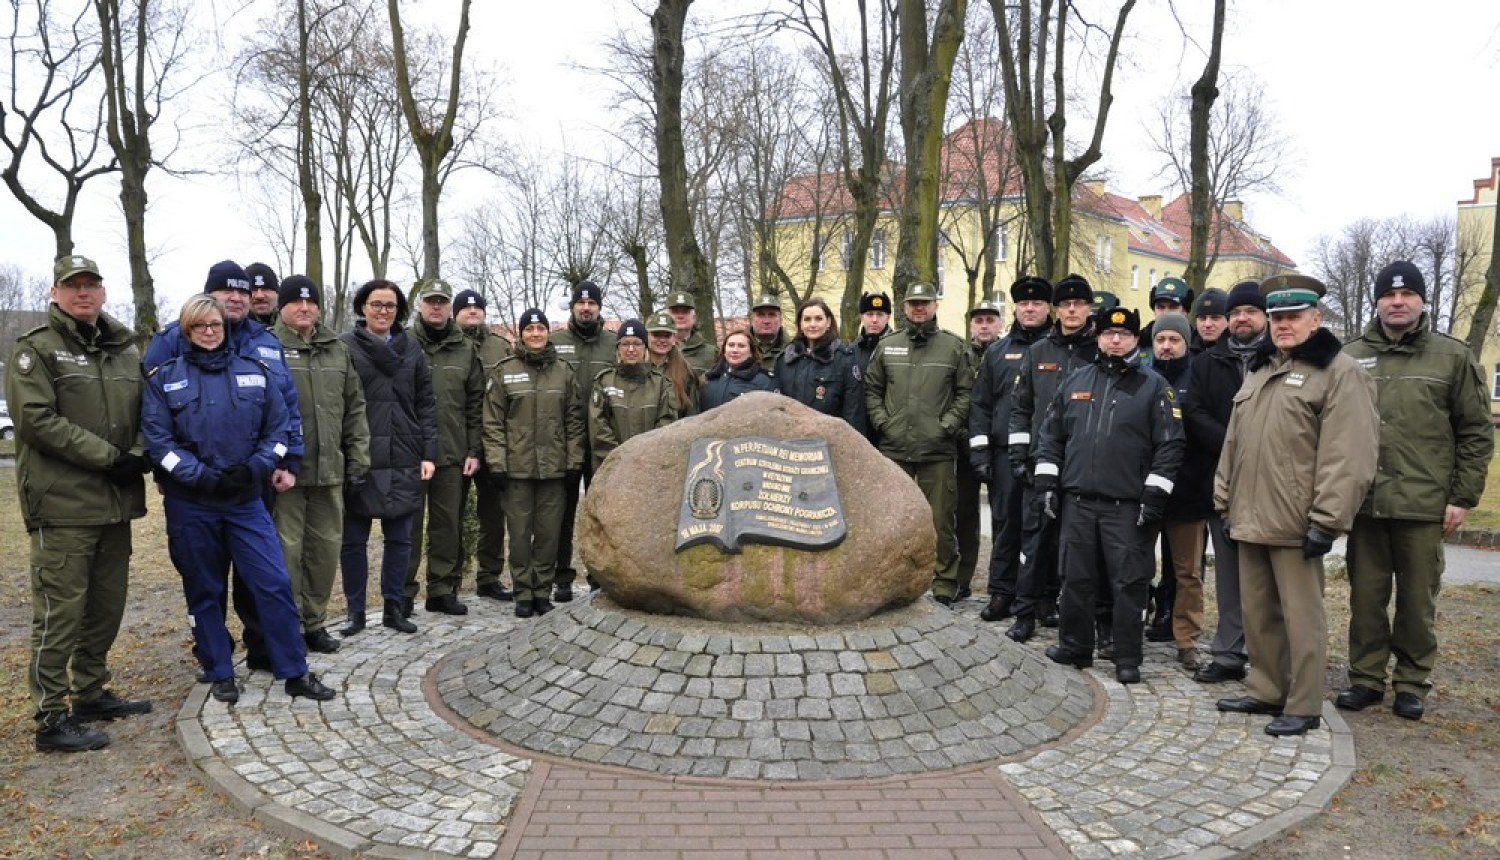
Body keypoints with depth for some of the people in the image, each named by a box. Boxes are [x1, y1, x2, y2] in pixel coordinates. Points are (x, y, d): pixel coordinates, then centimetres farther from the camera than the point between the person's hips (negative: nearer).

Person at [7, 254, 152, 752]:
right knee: (60, 612, -3)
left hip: (115, 503, 6)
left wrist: (139, 454, -2)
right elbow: (36, 418, -14)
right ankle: (51, 720, 5)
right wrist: (109, 456, -17)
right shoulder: (36, 349, -4)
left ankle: (91, 694, 29)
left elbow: (143, 411, 19)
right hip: (63, 505, -6)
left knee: (106, 606, 14)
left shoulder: (126, 351, 15)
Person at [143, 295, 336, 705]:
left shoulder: (255, 373, 7)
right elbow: (157, 439, -6)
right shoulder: (164, 378, 2)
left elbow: (278, 428, 6)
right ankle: (220, 675, 23)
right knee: (205, 591, 9)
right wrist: (200, 475, -17)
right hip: (190, 504, -1)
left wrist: (257, 467, -11)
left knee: (275, 583, -4)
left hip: (246, 500, 1)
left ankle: (295, 673, 6)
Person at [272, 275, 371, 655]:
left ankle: (314, 622, 25)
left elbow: (354, 407, 15)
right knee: (287, 551, 0)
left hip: (329, 469, 5)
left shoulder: (337, 350, 13)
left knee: (326, 548, 11)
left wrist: (358, 457, 10)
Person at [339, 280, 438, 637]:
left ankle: (394, 608, 22)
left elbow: (426, 403, 10)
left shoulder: (411, 348, 10)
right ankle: (356, 611, 19)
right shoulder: (345, 347, -2)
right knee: (354, 541, 7)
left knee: (399, 539, 10)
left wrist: (429, 453, 3)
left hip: (404, 462, 3)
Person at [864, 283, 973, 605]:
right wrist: (882, 421, 1)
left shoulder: (954, 347, 4)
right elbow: (871, 389, 13)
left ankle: (944, 583, 12)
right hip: (893, 448, 3)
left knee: (940, 520, 1)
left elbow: (966, 392, 2)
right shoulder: (887, 346, 11)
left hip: (938, 449, -2)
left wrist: (948, 425, -8)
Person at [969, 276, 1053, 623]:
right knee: (1005, 523, 5)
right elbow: (980, 403, 10)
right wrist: (979, 452, 2)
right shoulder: (998, 352, 12)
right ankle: (1002, 594, 14)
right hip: (1005, 452, 2)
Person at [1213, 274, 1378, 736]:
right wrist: (1225, 502, 15)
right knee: (1257, 612, 14)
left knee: (1300, 616, 0)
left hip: (1295, 523, -7)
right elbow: (1234, 442, 20)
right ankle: (1265, 691, 27)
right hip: (1250, 518, 8)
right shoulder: (1259, 370, 18)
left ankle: (1302, 707, 11)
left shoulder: (1340, 372, -6)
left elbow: (1347, 456, -14)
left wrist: (1325, 521, -18)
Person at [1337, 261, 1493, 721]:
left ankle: (1412, 683, 23)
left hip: (1425, 506, -1)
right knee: (1366, 597, 9)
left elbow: (1476, 433, 2)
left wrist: (1463, 497, -3)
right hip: (1364, 504, 2)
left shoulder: (1453, 357, 1)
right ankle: (1366, 678, 22)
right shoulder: (1352, 356, 6)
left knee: (1418, 601, 8)